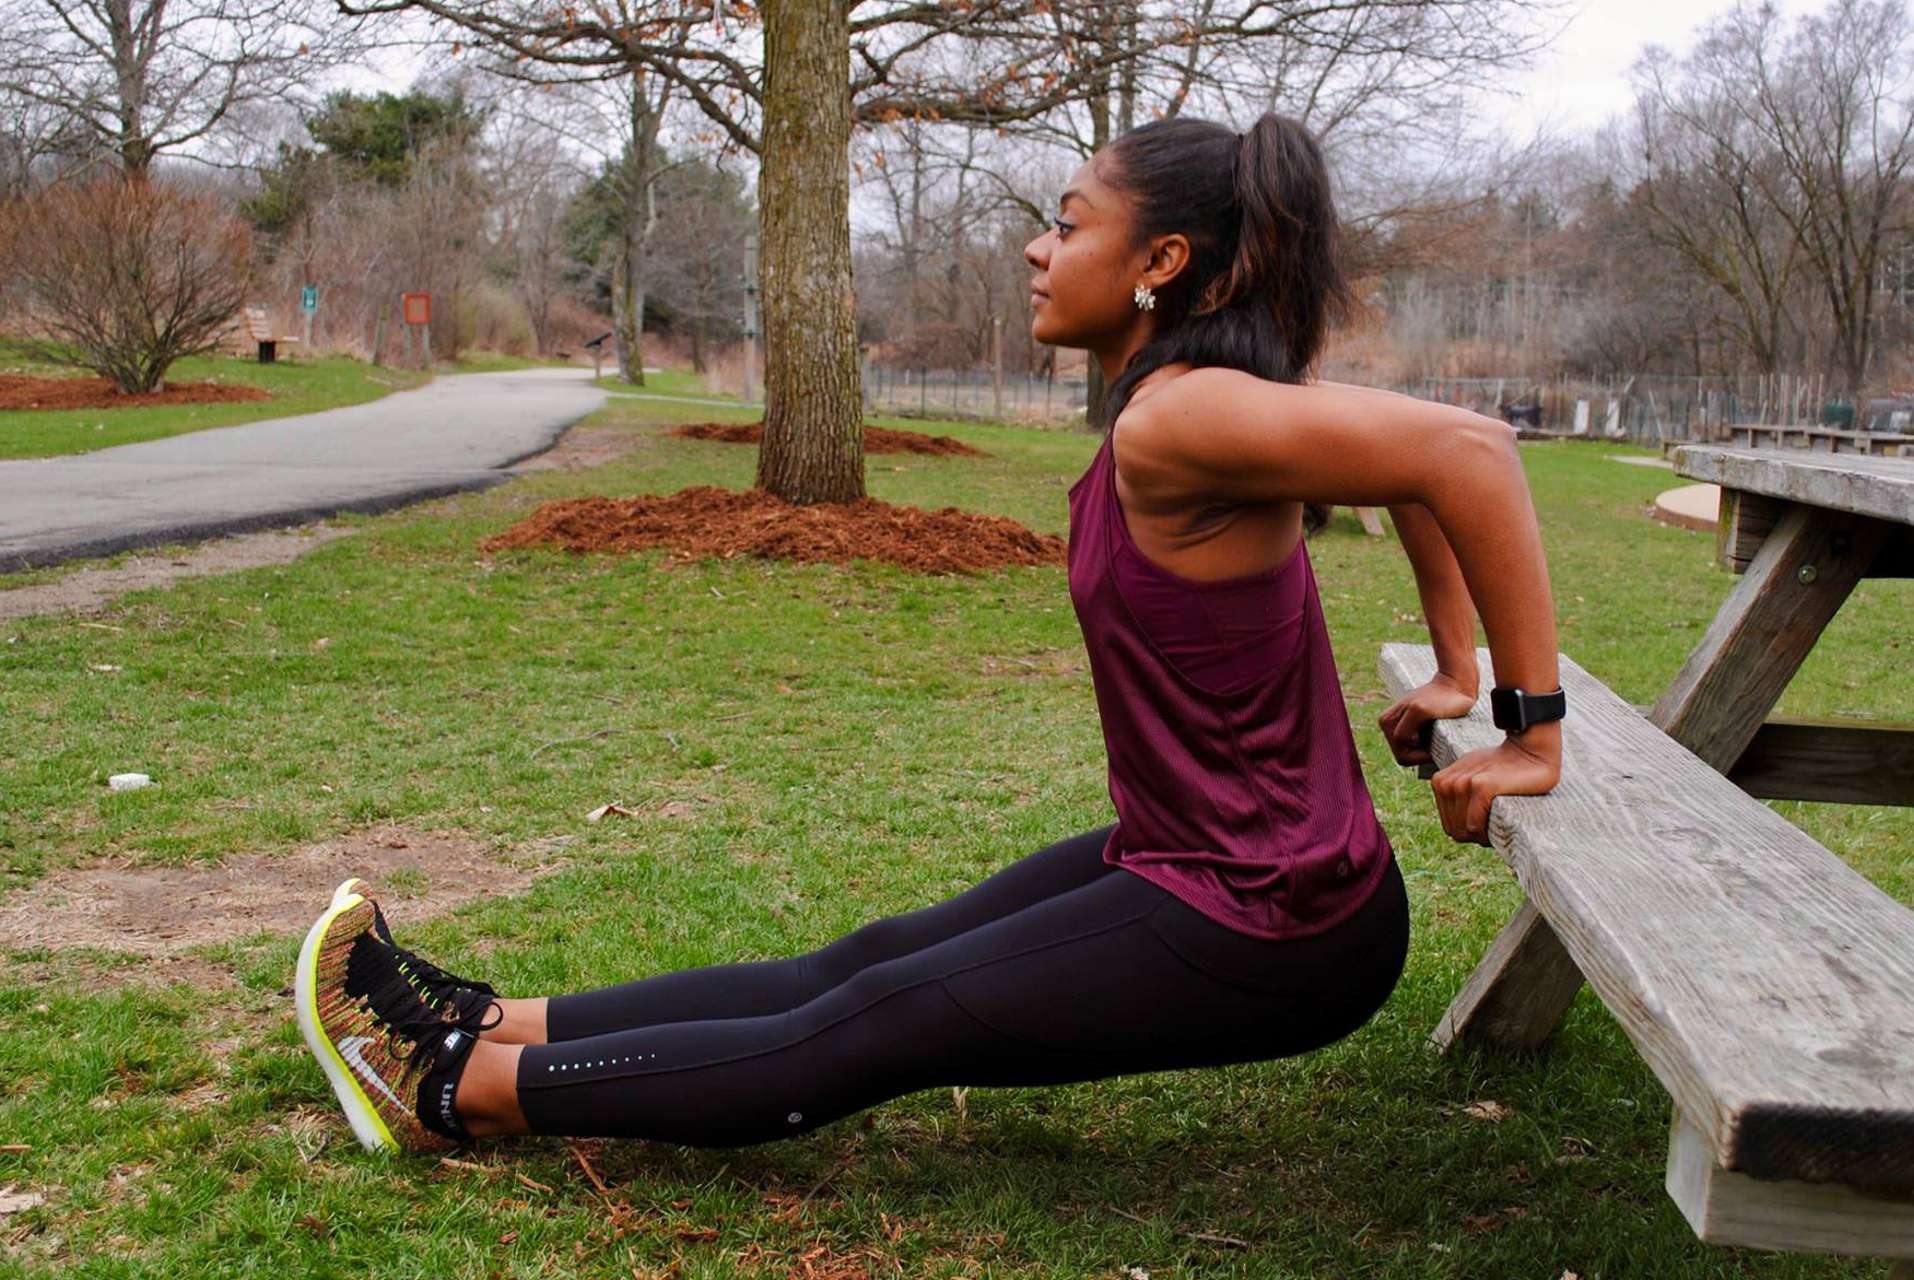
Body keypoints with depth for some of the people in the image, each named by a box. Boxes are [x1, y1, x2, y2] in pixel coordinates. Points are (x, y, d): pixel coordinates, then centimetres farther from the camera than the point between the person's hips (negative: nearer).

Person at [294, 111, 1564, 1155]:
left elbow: (1468, 449, -33)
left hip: (1264, 928, -9)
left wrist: (1532, 727, -26)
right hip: (1198, 863, 9)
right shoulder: (1218, 393, 5)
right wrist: (1456, 675, 16)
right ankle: (493, 1023, 20)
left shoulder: (1176, 419, -25)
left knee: (862, 1031, 0)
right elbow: (1418, 457, 15)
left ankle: (460, 1087, 11)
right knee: (866, 964, 11)